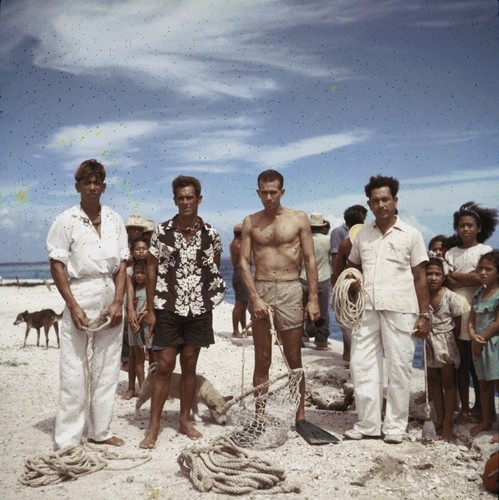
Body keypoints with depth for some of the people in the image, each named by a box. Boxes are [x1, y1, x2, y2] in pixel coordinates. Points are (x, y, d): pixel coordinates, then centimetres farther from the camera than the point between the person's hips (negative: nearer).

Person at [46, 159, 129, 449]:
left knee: (107, 367, 10)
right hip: (80, 296, -4)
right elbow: (57, 265, -5)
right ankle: (68, 439, 10)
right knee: (74, 369, -1)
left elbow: (122, 264, 6)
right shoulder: (66, 220, -3)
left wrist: (118, 302, -4)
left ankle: (100, 431, 23)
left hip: (111, 298, 4)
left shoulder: (115, 220, 7)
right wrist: (73, 306, -12)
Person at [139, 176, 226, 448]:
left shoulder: (211, 234, -1)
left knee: (189, 366, 11)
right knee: (164, 367, 0)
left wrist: (211, 300, 5)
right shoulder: (162, 231, -4)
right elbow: (151, 269, 0)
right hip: (167, 309, -1)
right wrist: (150, 309, -3)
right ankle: (153, 427, 10)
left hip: (199, 310, 2)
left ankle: (184, 420, 25)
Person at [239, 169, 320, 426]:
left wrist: (313, 298, -4)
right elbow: (244, 262, 1)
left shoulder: (299, 218, 3)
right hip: (260, 290, 1)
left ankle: (300, 415, 16)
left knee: (294, 359, 6)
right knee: (262, 360, 7)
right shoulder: (250, 222, 6)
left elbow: (310, 260, 2)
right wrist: (254, 297, -10)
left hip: (290, 290, -1)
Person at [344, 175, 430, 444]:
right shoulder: (362, 234, 11)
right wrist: (353, 281, 3)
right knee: (361, 364, 4)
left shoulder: (411, 235, 2)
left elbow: (420, 278, 2)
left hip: (400, 310, -3)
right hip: (368, 308, 4)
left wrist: (424, 314, -3)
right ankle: (368, 423, 16)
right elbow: (353, 265, 25)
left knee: (398, 367, 3)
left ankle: (395, 425, 15)